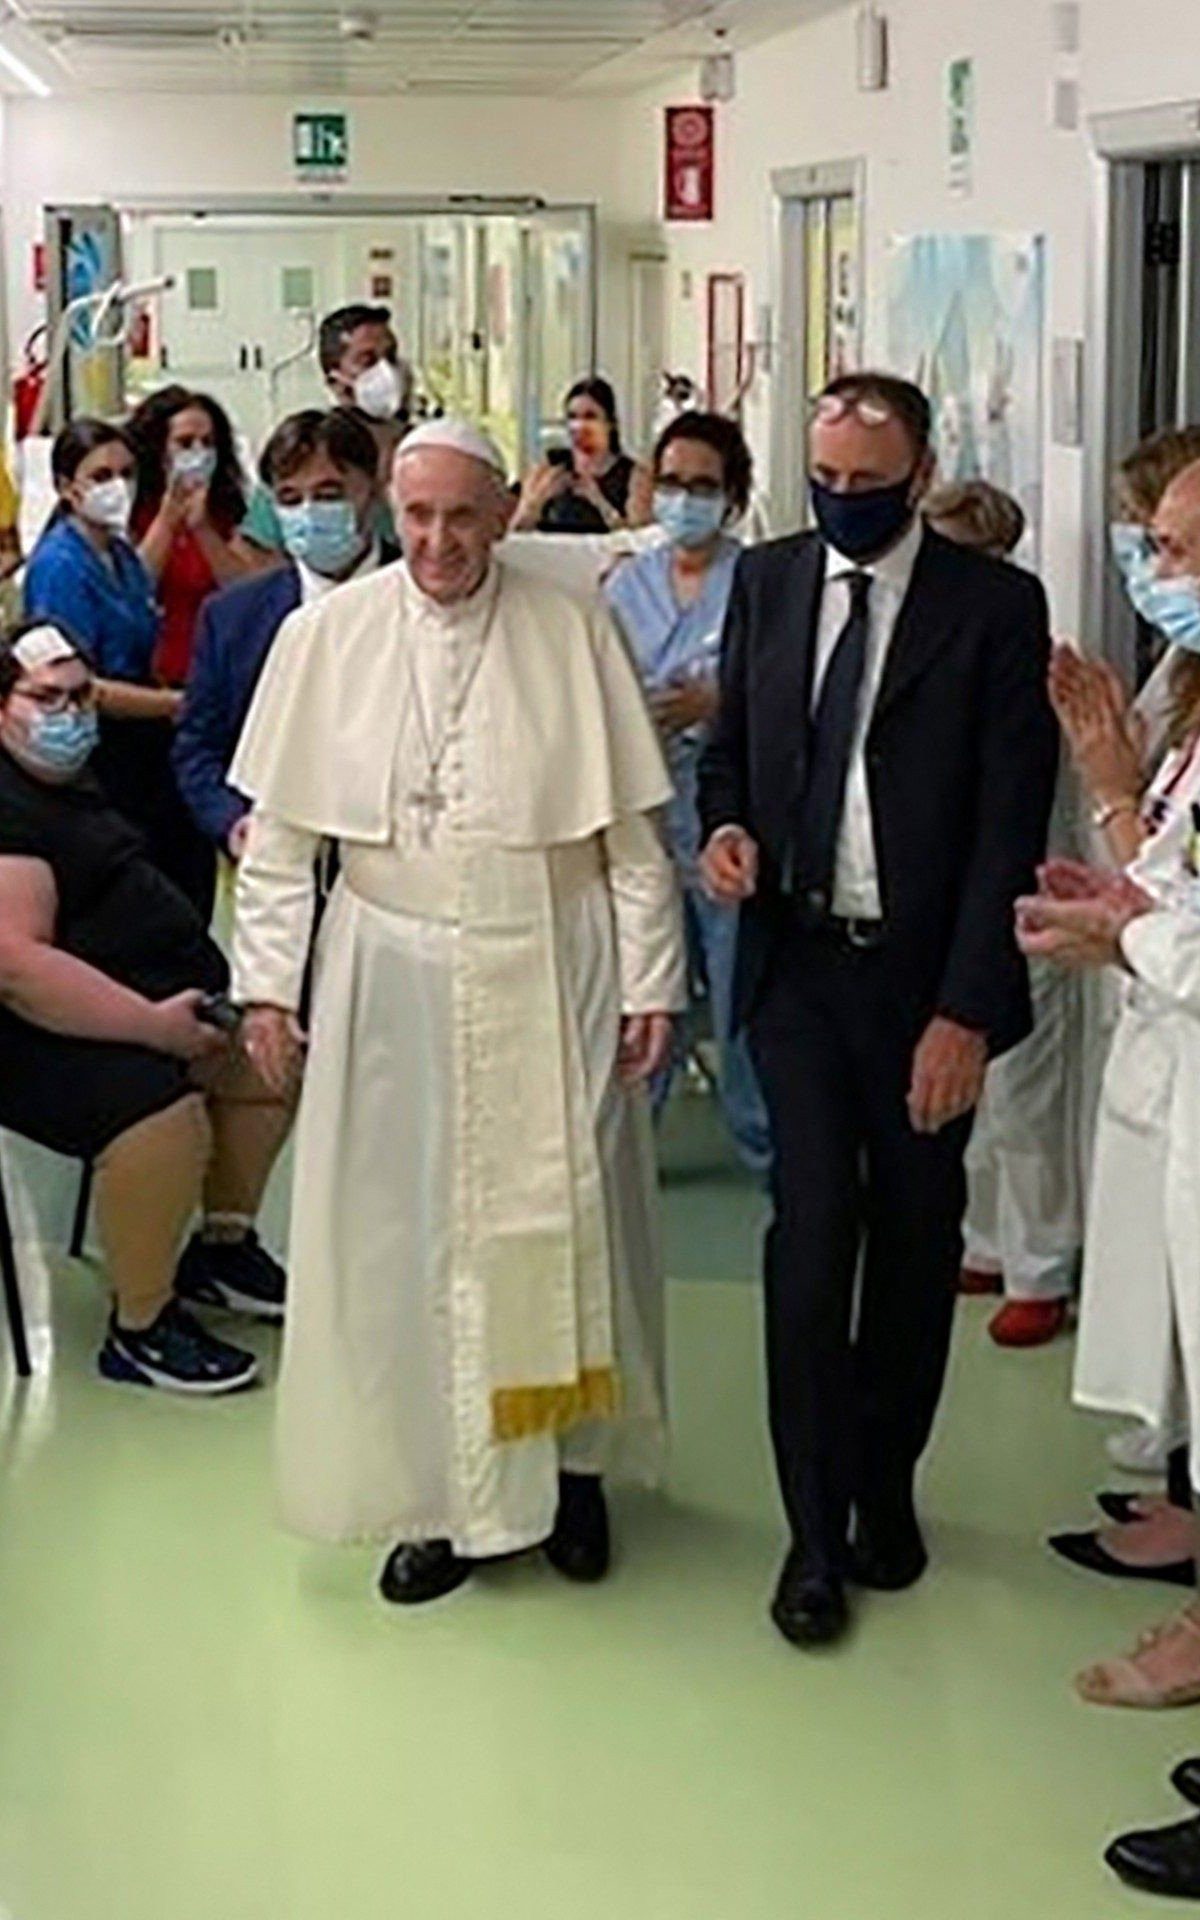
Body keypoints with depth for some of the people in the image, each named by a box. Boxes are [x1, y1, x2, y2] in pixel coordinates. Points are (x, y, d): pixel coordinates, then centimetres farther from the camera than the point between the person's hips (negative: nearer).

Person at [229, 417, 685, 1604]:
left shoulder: (574, 635, -4)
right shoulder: (328, 636, -2)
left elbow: (634, 835, -1)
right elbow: (278, 834, 2)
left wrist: (650, 982, -2)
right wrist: (267, 980, -1)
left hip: (551, 978, 0)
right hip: (395, 981, 1)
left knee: (562, 1223, 9)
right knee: (404, 1232, 5)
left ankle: (567, 1465, 27)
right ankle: (439, 1489, 19)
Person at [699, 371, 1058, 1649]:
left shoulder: (995, 607, -6)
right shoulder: (766, 582, 5)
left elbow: (1010, 821, -9)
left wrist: (967, 1008, -14)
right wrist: (728, 827, -7)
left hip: (924, 976, -1)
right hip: (798, 964, 2)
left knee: (915, 1244, 9)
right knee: (813, 1231, -7)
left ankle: (885, 1487, 29)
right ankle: (816, 1532, 4)